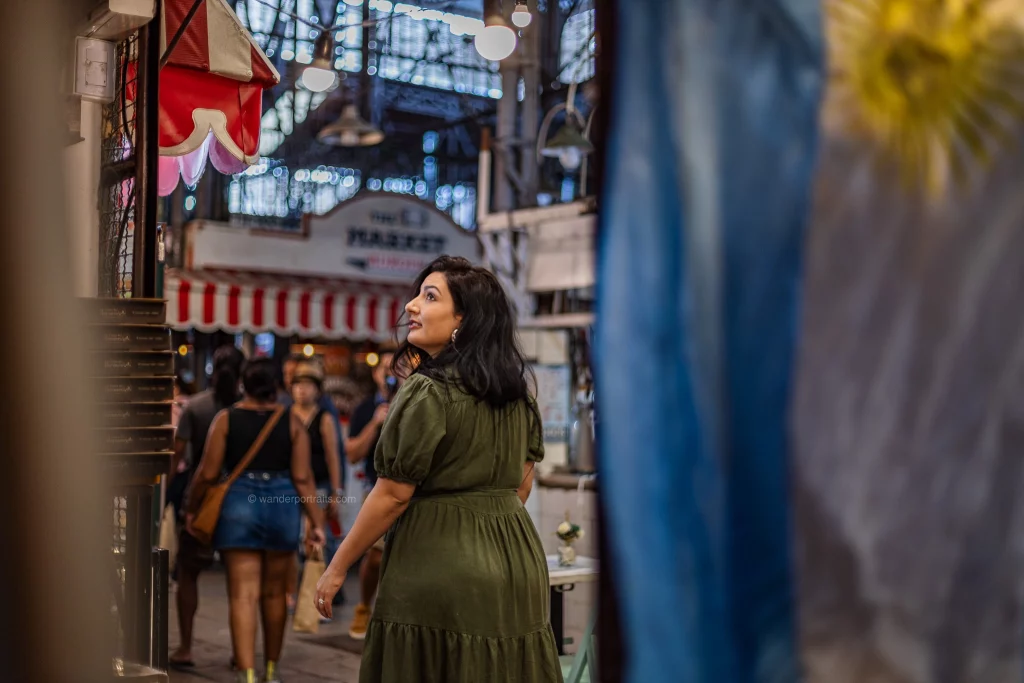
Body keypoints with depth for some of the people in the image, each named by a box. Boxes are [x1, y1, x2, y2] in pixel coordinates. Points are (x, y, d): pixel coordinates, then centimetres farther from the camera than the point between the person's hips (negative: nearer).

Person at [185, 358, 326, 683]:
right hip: (282, 506, 2)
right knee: (274, 593, 16)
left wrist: (191, 508, 12)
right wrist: (316, 522, 0)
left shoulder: (226, 419, -2)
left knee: (243, 595, -1)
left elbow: (208, 473, -3)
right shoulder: (292, 421, 0)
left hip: (238, 504, -1)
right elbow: (302, 477, -4)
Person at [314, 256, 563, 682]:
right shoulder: (517, 390, 6)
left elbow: (393, 495, -14)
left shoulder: (428, 392, -16)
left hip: (438, 566, -7)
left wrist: (337, 567, -5)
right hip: (516, 565, 7)